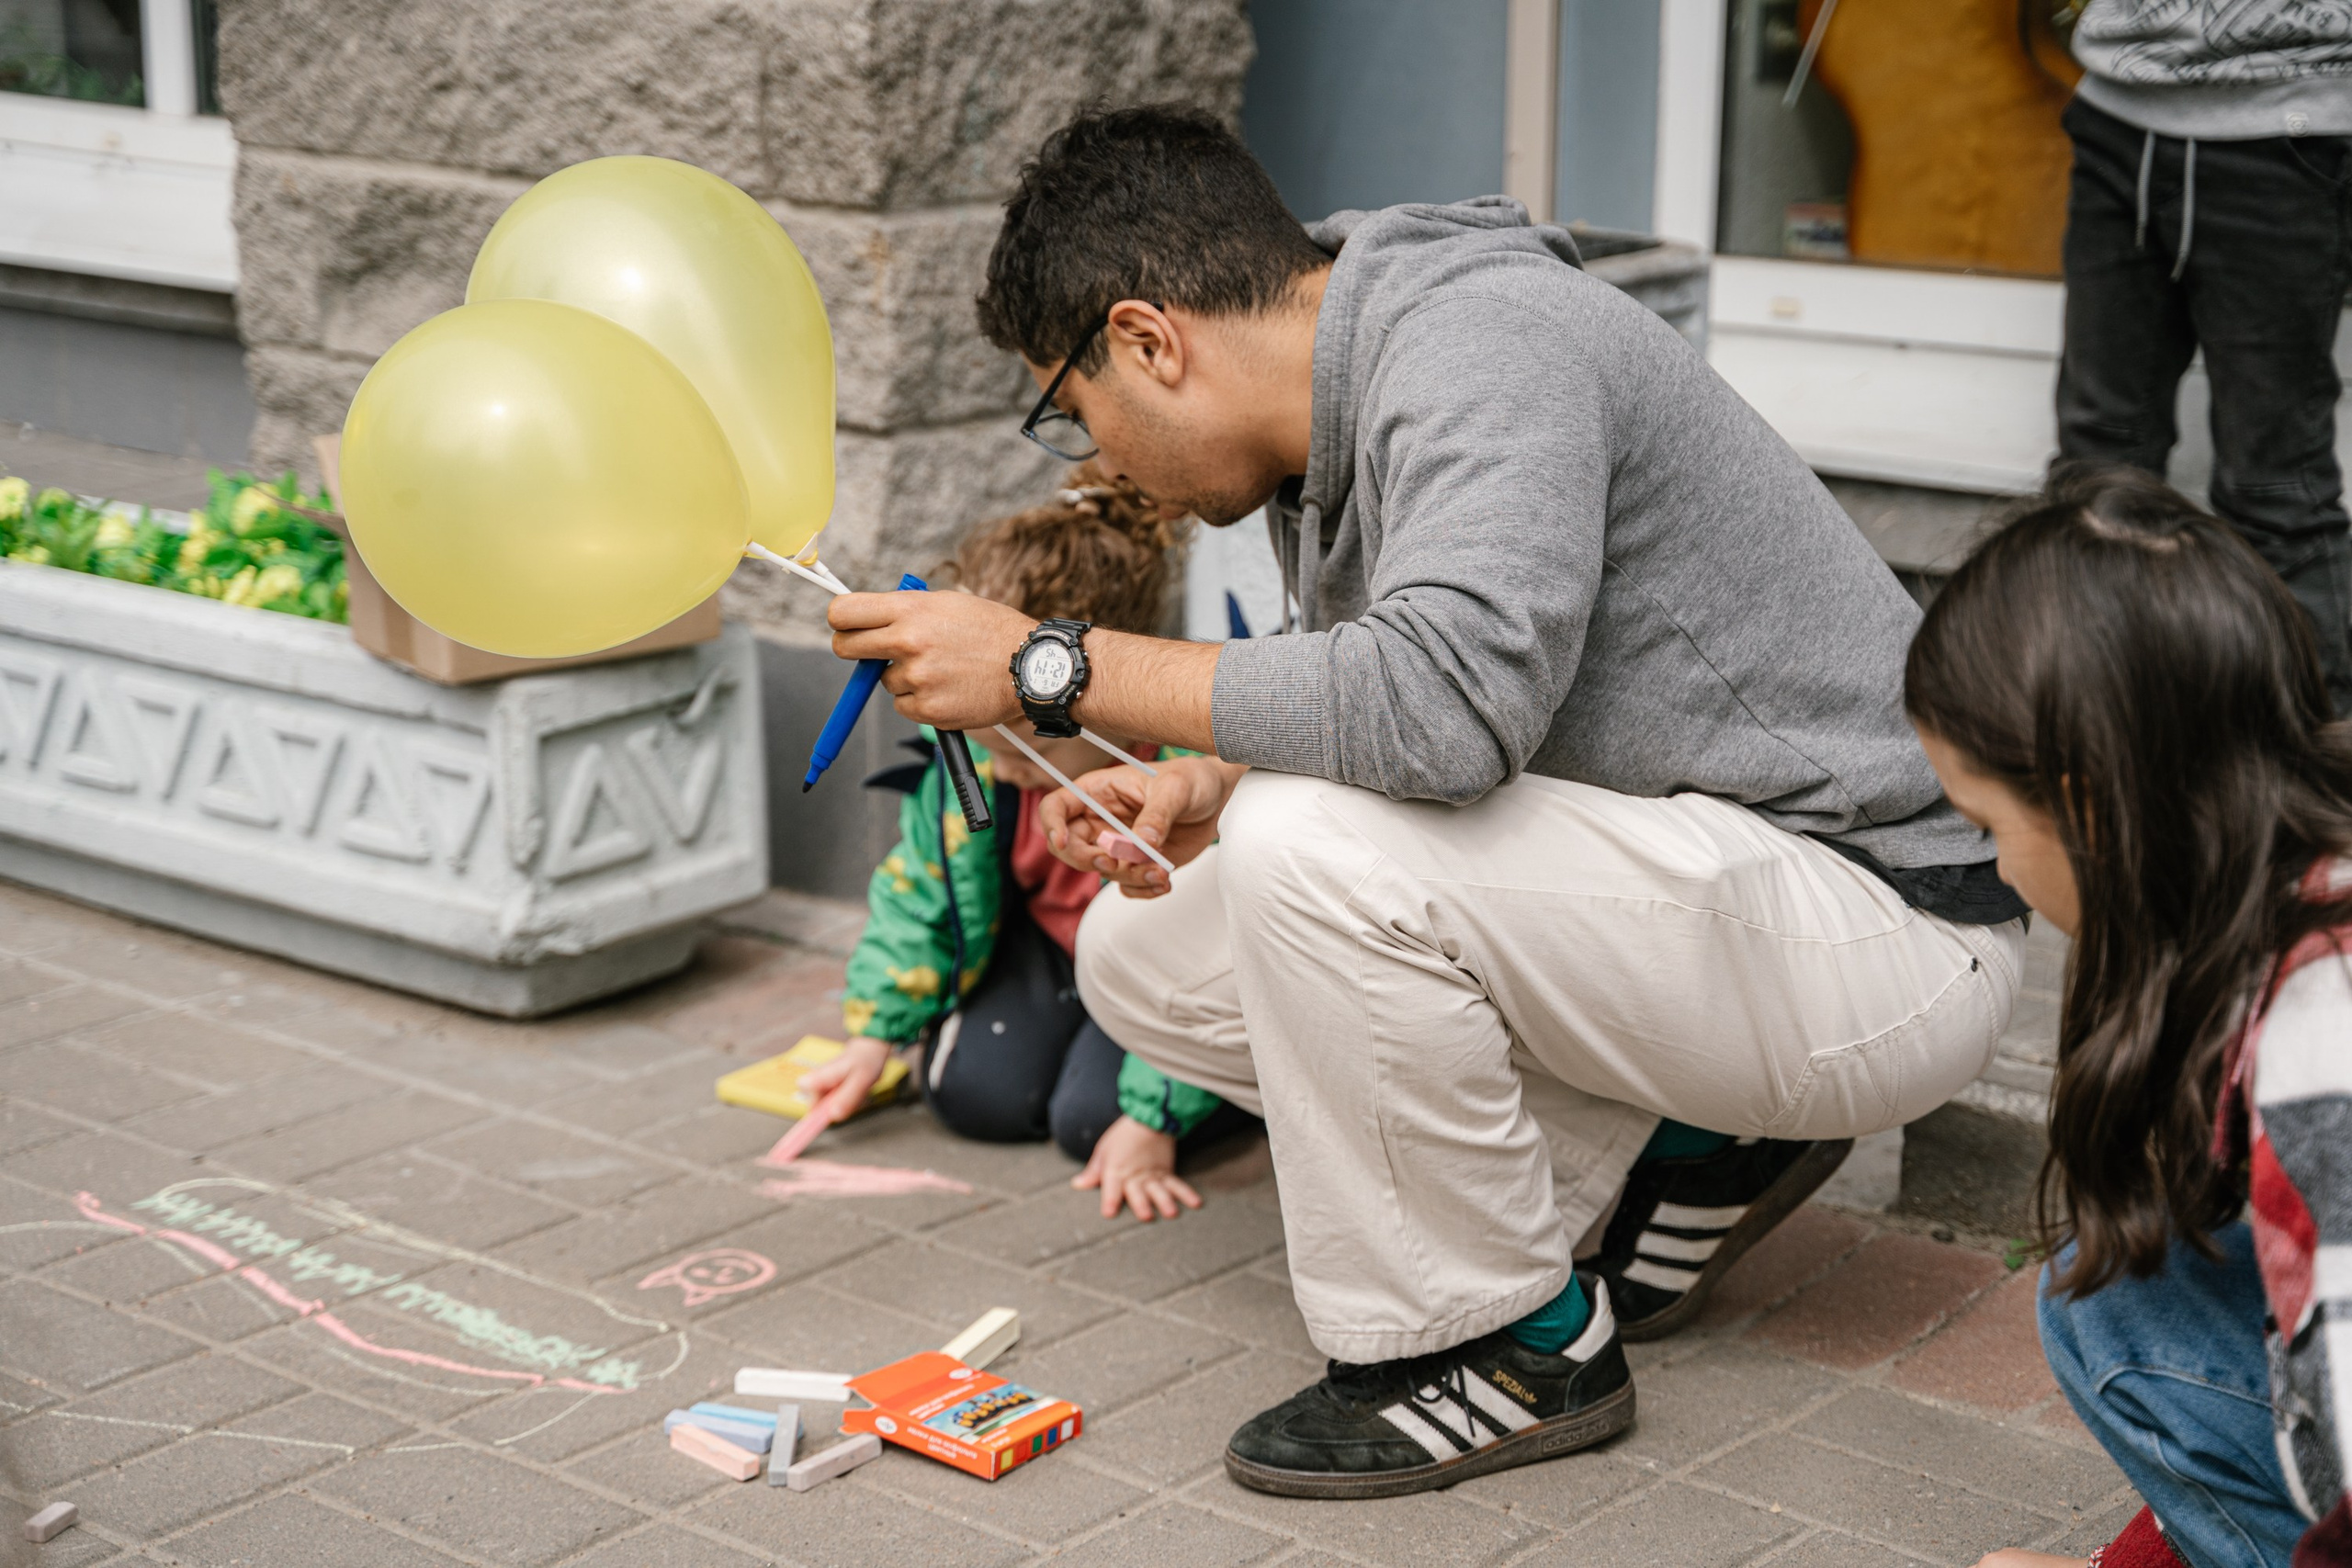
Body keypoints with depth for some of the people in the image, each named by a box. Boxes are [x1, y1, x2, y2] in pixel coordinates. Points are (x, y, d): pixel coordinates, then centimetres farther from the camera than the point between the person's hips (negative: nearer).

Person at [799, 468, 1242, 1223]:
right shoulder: (971, 748, -23)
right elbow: (922, 885, -4)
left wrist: (1152, 1122, -29)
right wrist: (875, 1033, -3)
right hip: (1049, 939, 5)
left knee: (1092, 1115, -21)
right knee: (972, 1091, -12)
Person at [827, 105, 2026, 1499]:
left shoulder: (1478, 339, -21)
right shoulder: (1345, 409, 8)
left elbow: (1449, 698, -36)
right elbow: (1381, 731, 19)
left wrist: (1055, 666, -27)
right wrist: (1215, 788, -3)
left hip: (1881, 931, -10)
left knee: (1315, 853, -29)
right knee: (1146, 956, 6)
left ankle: (1511, 1346, -8)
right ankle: (1679, 1143, 9)